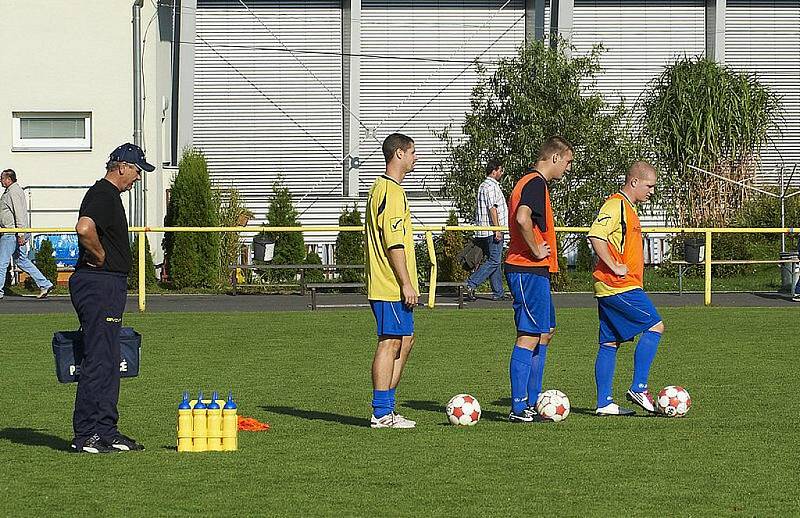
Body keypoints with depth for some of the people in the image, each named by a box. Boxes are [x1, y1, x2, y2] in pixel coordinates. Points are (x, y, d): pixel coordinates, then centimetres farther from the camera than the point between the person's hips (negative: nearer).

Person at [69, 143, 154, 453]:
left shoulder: (109, 195, 19)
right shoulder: (103, 194, -14)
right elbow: (84, 229, -31)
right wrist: (102, 257, -16)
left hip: (109, 285, 11)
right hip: (99, 284, -11)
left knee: (108, 362, 13)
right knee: (98, 361, -9)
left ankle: (106, 432, 17)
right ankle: (86, 436, -8)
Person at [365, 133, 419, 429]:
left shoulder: (382, 188, 19)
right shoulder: (391, 192, -15)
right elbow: (394, 243, -20)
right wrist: (406, 283, -19)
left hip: (391, 285, 11)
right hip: (392, 285, -11)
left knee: (405, 341, 13)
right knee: (390, 343, -7)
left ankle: (385, 408, 15)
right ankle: (382, 413, -5)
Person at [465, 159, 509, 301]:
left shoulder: (484, 186, 20)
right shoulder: (491, 186, -12)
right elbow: (492, 208, -19)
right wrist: (497, 229, -20)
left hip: (485, 232, 10)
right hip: (492, 231, -10)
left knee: (496, 262, 11)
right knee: (494, 261, -10)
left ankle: (498, 293, 12)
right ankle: (472, 284, -14)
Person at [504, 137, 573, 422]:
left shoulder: (529, 183, 18)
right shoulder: (536, 184, -14)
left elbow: (518, 218, 25)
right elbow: (523, 219, -30)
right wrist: (537, 250, -19)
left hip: (532, 272, 11)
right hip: (530, 271, -11)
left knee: (546, 331, 16)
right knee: (529, 337, -10)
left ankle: (531, 403, 19)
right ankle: (519, 408, -10)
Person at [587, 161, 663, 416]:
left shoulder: (627, 208, 20)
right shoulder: (616, 205, -12)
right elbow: (596, 235, -25)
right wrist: (614, 268, -21)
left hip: (609, 289, 10)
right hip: (621, 287, -10)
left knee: (610, 343, 8)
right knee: (654, 326, -10)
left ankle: (604, 403, 8)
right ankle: (638, 388, -9)